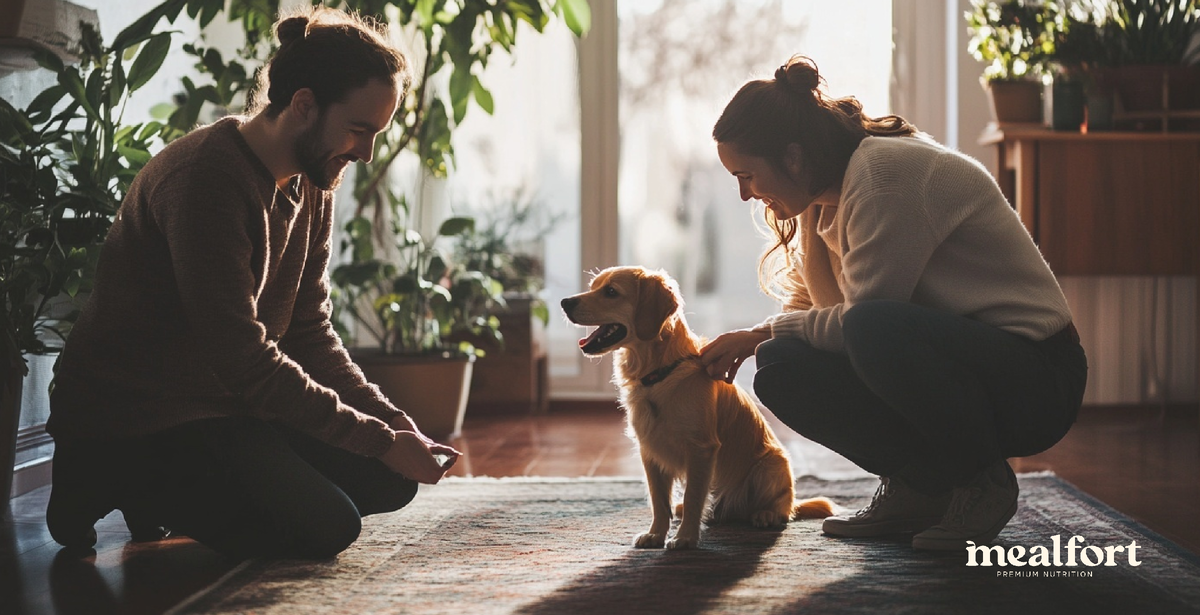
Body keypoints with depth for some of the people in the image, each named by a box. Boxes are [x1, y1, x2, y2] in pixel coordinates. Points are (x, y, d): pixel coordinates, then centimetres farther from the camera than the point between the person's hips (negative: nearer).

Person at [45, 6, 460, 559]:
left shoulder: (312, 188, 6)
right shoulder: (207, 179, -24)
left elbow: (309, 333, 7)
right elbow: (243, 361, -27)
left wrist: (393, 422, -8)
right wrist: (380, 439, -23)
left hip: (228, 405, 10)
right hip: (129, 418, -9)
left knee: (390, 482, 1)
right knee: (325, 525, -20)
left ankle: (154, 490, 8)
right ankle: (116, 481, -4)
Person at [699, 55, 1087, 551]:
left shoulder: (886, 175, -20)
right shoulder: (831, 193, 9)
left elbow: (862, 316, -21)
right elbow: (826, 306, 11)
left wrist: (764, 332, -6)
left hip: (1036, 378, -8)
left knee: (874, 329, -37)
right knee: (783, 370, -9)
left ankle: (984, 483, -13)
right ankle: (917, 487, 6)